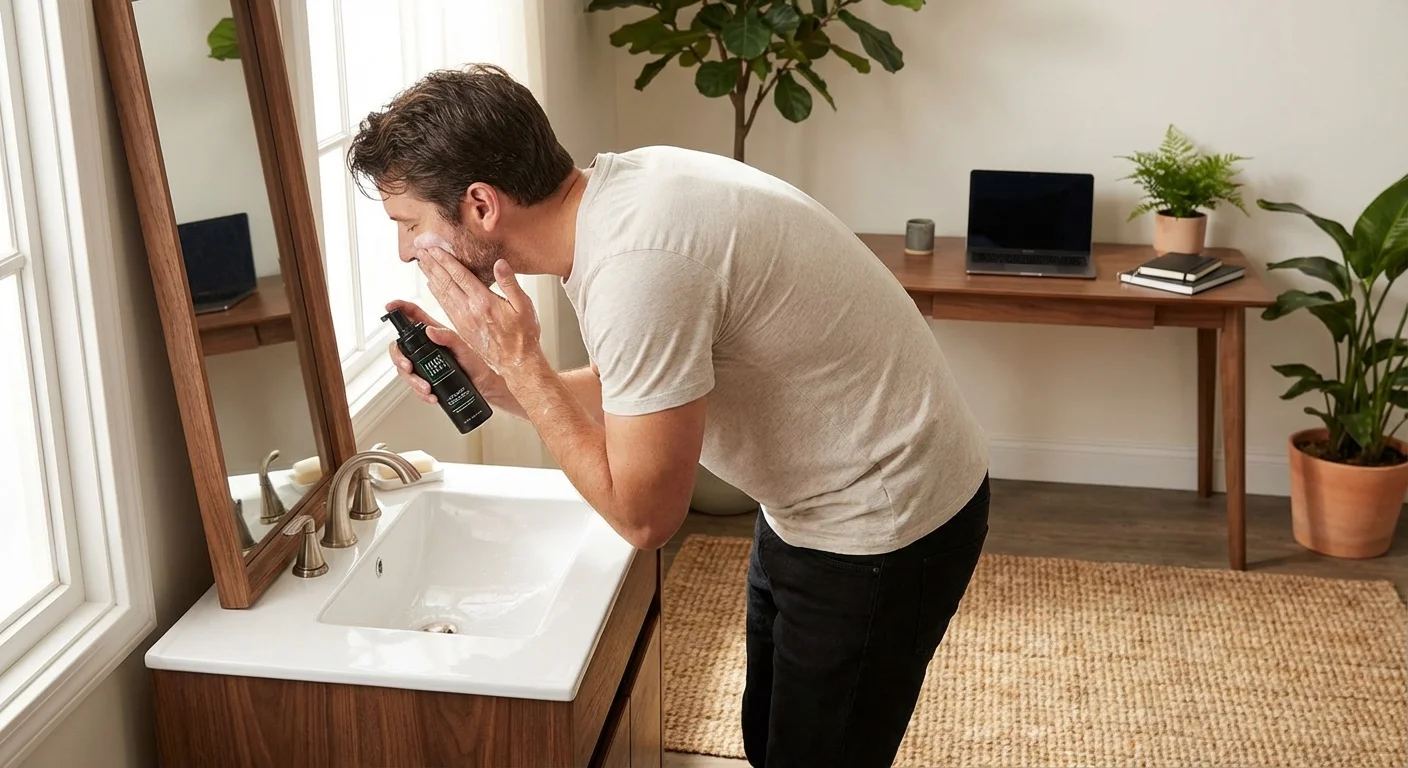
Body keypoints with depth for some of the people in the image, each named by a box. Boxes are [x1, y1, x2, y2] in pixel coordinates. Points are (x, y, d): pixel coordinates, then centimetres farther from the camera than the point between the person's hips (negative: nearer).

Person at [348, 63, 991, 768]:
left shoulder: (636, 262, -32)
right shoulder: (613, 189, -5)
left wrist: (515, 358, -21)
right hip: (817, 501, 9)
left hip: (880, 528, -9)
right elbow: (631, 396, 9)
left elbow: (643, 513, -25)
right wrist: (493, 380, -5)